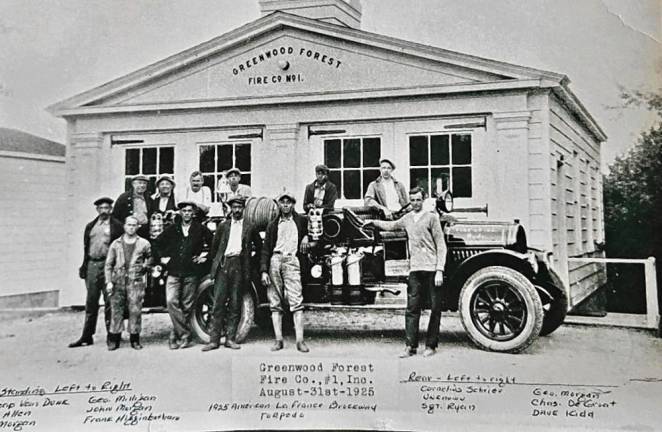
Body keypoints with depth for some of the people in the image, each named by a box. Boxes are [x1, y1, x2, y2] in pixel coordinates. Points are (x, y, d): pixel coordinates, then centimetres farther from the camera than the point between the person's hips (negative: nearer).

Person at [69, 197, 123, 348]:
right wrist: (84, 267, 11)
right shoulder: (90, 227, 17)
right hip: (92, 265, 5)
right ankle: (87, 336, 13)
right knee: (91, 302, 8)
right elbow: (86, 248, 18)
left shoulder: (116, 226, 2)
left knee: (109, 302, -1)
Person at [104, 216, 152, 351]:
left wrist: (145, 265, 1)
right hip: (118, 280, 1)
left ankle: (135, 339, 8)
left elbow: (150, 258, 21)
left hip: (136, 281, -1)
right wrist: (109, 282, 0)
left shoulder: (144, 243, 7)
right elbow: (108, 264, 8)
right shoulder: (116, 244, 9)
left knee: (135, 310, -2)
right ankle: (114, 339, 7)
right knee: (116, 310, 0)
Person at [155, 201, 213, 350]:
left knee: (186, 306, 2)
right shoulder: (172, 229, 10)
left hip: (191, 273, -1)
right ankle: (185, 335, -13)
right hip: (173, 272, 1)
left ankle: (176, 334, 14)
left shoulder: (200, 229, 5)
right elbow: (157, 243, 20)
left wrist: (205, 256, 3)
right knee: (171, 301, -15)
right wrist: (162, 257, 10)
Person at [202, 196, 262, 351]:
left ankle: (230, 339, 7)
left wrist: (247, 251, 11)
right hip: (223, 265, 1)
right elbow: (214, 245, 18)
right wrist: (216, 261, 14)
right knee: (218, 303, -3)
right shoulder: (223, 226, 13)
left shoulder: (249, 228, 10)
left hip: (239, 267, 0)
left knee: (235, 304, 1)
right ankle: (214, 339, -1)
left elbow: (259, 245, 20)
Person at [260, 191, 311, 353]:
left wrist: (306, 237, 9)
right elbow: (266, 249, 13)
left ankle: (300, 340, -15)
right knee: (275, 303, 0)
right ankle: (278, 339, 4)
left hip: (292, 261, -2)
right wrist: (264, 271, 1)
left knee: (296, 301, -13)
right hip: (274, 261, 2)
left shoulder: (301, 220, 15)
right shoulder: (273, 224, 18)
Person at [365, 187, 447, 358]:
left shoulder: (431, 217, 0)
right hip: (415, 270, 4)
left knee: (435, 308, 2)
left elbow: (441, 246, -3)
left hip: (431, 269, -4)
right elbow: (391, 225, 37)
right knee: (412, 308, 0)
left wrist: (439, 271, -10)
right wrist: (373, 222, 38)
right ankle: (411, 346, 4)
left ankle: (430, 345, 11)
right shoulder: (407, 218, 15)